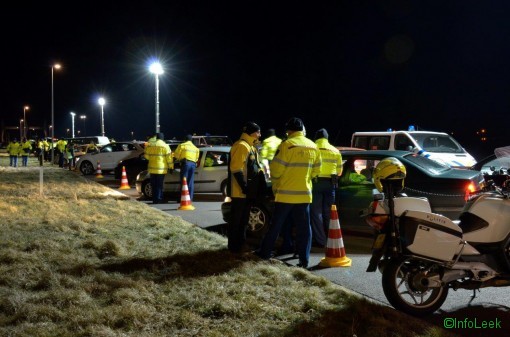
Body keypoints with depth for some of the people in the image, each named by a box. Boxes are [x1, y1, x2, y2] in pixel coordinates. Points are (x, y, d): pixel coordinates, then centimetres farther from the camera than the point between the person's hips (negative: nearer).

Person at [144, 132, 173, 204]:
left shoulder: (150, 145, 6)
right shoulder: (165, 146, -6)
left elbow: (146, 156, 14)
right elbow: (169, 158, -7)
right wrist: (171, 167, 0)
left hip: (152, 168, 3)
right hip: (161, 169, -3)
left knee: (154, 185, 10)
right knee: (159, 185, 0)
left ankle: (154, 200, 12)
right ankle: (159, 199, -2)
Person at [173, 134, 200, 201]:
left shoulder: (182, 145, 4)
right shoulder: (195, 148, 20)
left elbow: (176, 155, 3)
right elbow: (196, 158, 17)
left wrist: (179, 160, 21)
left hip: (185, 163, -5)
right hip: (193, 164, 5)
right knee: (190, 182, 8)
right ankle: (190, 198, 6)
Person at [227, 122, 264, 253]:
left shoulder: (250, 147, 18)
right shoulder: (241, 146, -16)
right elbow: (236, 169, -23)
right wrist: (244, 187, -22)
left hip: (247, 191, 10)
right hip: (240, 191, -10)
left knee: (243, 219, 16)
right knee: (237, 219, -3)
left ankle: (241, 244, 25)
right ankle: (234, 246, 3)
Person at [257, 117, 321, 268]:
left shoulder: (287, 144, -13)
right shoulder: (313, 146, 5)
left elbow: (276, 170, -12)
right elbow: (316, 171, 11)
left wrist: (275, 187, 4)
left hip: (286, 194, -4)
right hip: (304, 194, 4)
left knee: (276, 225, 9)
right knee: (303, 227, 6)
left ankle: (265, 252, 19)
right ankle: (304, 260, 6)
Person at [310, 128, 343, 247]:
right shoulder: (335, 151, 9)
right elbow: (339, 171, 11)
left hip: (316, 182, -4)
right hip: (330, 183, 4)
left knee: (316, 212, 2)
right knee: (328, 211, 13)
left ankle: (320, 240, 0)